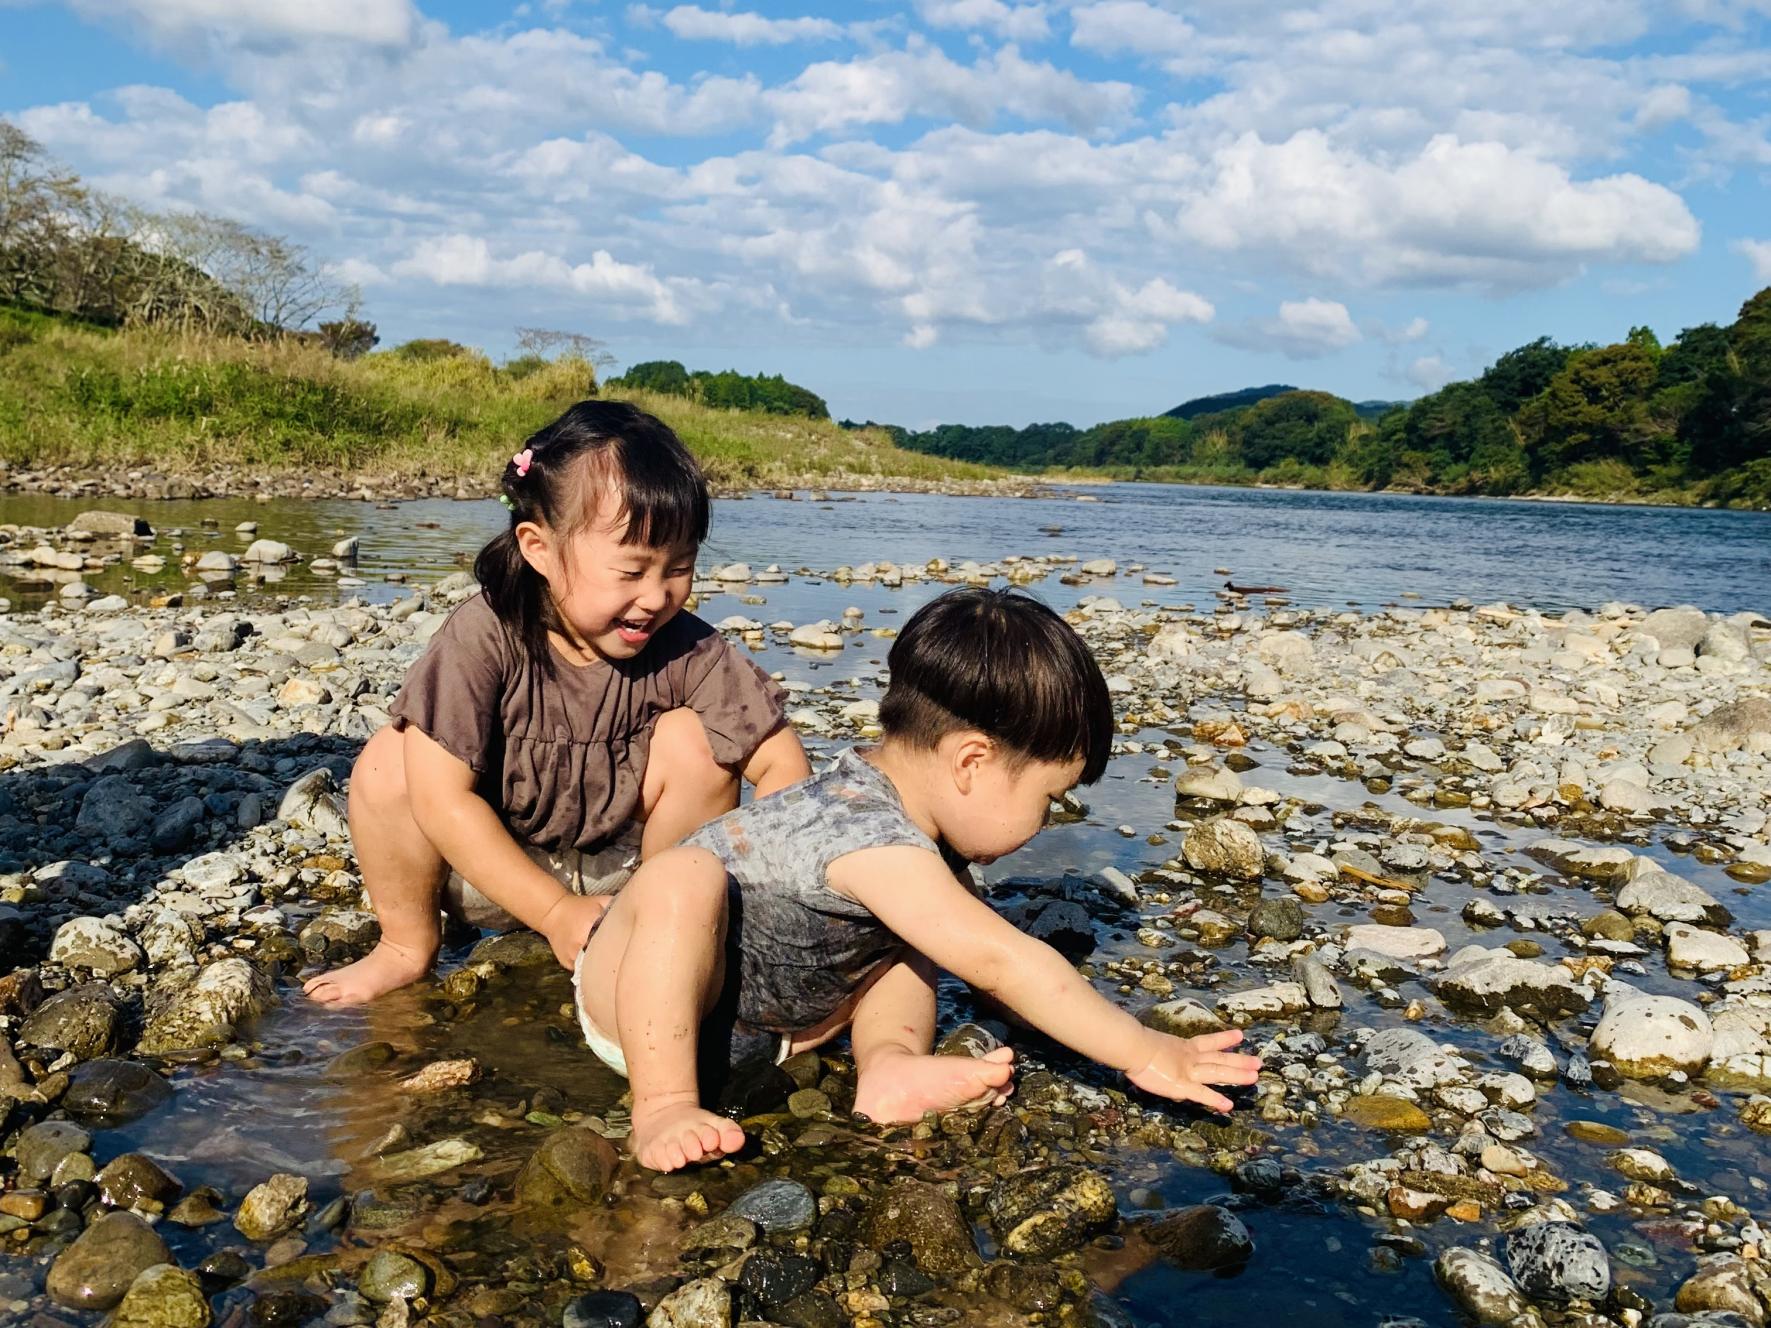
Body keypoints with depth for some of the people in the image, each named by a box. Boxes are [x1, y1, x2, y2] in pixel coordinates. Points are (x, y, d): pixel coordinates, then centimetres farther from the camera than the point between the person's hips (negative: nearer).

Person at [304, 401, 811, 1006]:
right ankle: (407, 945, 0)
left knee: (693, 740, -23)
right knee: (389, 761, -25)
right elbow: (442, 798, -27)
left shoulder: (685, 652, -19)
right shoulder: (484, 638, -24)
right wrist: (557, 913, -29)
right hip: (492, 872, -1)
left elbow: (782, 762, -16)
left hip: (624, 873, 1)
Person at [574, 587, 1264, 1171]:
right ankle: (663, 1104, -31)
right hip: (639, 1004, -9)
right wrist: (1144, 1052, -31)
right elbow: (1001, 961, -35)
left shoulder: (917, 826, -2)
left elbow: (992, 958, 11)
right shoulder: (875, 842, -33)